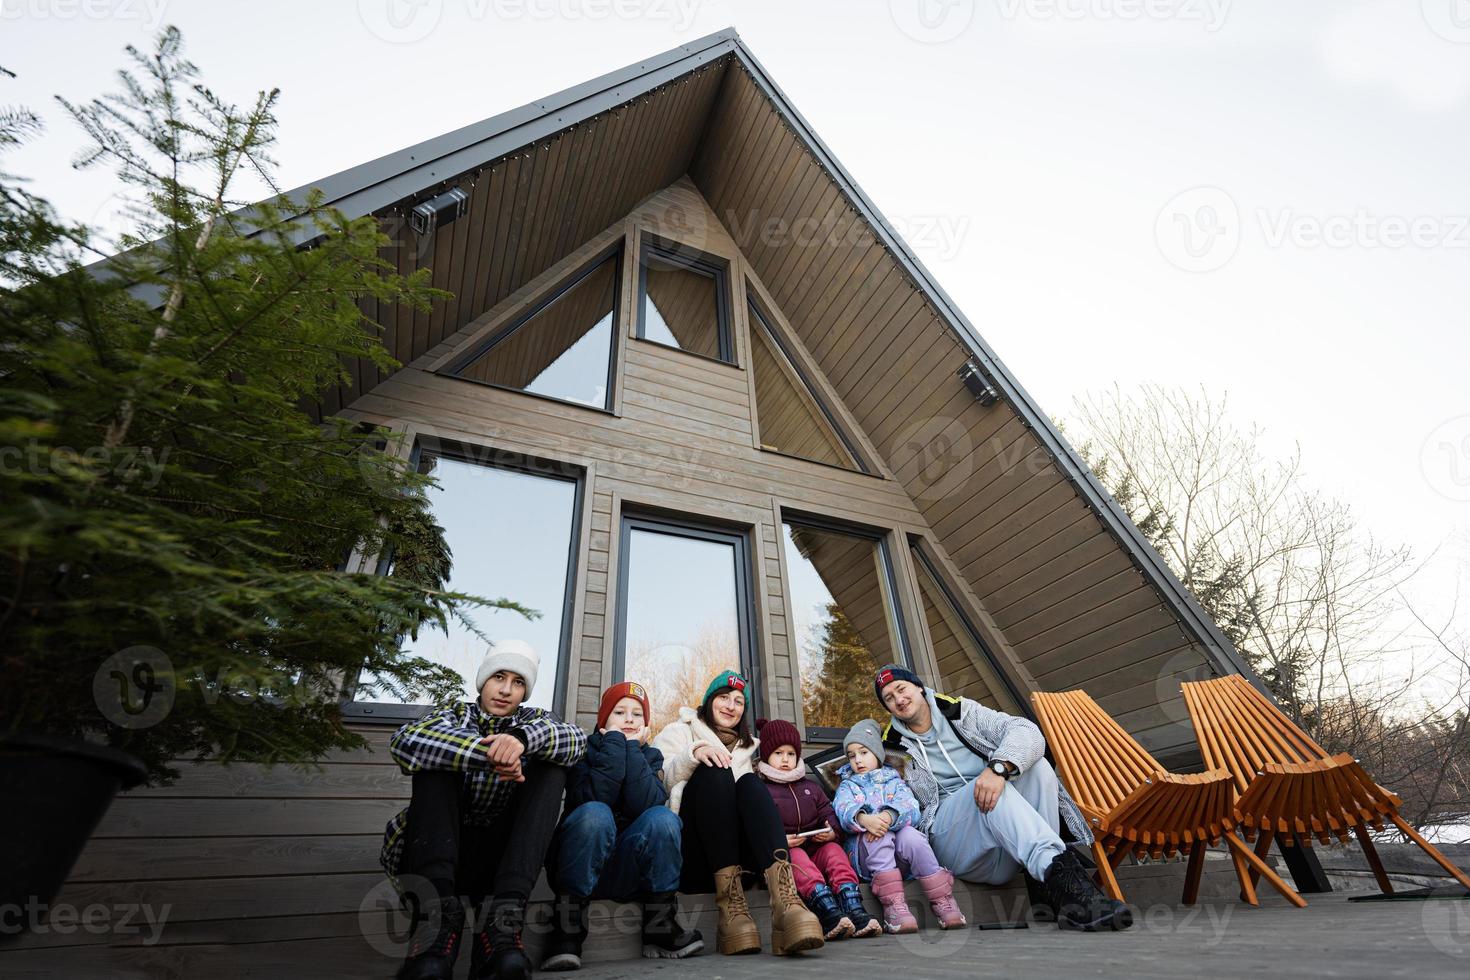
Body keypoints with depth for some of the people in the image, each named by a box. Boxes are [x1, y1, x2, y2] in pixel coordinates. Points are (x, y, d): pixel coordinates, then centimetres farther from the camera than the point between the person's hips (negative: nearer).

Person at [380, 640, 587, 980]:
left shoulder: (534, 719, 10)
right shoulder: (455, 714, 7)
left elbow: (576, 739, -14)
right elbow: (403, 741, -18)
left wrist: (523, 738, -35)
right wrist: (488, 753, -31)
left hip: (497, 856, 1)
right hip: (434, 852, 0)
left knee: (552, 766, -17)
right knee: (436, 754, -18)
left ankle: (501, 920, -32)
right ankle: (435, 913, -35)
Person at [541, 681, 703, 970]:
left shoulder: (650, 756, 6)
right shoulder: (583, 750, -1)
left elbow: (646, 804, -17)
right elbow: (593, 799, -23)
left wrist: (633, 748, -16)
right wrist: (615, 743, -19)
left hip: (628, 871, 2)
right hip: (580, 869, -2)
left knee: (663, 817, -26)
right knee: (595, 814, -32)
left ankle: (660, 926, -14)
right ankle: (567, 930, -21)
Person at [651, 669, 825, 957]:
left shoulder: (747, 746, 30)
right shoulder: (680, 731, 18)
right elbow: (657, 779, -3)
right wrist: (693, 754, -22)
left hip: (737, 848, 3)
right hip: (692, 846, -2)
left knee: (750, 782, -26)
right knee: (713, 771, -27)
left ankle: (785, 902, -50)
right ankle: (730, 906, -41)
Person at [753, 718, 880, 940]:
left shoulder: (811, 786, 21)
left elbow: (827, 813, 17)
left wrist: (832, 832, -6)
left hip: (816, 848, 5)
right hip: (783, 852, -4)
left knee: (834, 850, -24)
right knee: (797, 858, -34)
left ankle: (854, 910, -40)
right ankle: (829, 913, -53)